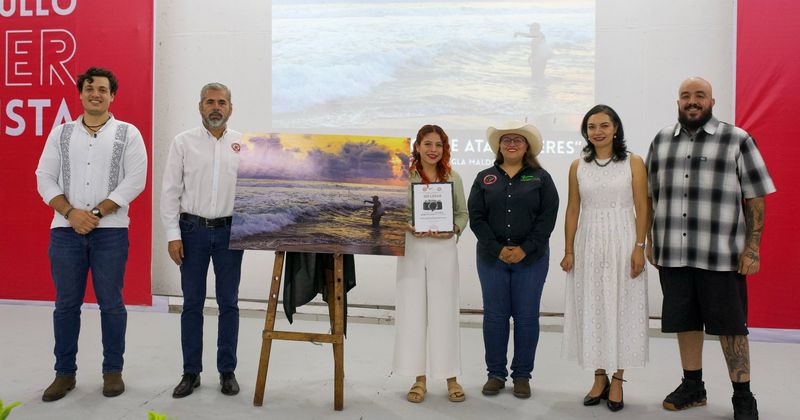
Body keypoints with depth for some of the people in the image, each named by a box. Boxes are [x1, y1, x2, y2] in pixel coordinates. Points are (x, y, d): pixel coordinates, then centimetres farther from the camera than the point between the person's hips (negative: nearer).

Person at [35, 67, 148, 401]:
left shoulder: (128, 134, 3)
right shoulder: (61, 134, 12)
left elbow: (134, 181, -6)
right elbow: (45, 178, 6)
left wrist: (96, 213, -12)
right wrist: (71, 213, -10)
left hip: (110, 231, -2)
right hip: (65, 230, 3)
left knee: (111, 303, 3)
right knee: (66, 304, 8)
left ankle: (113, 371, 16)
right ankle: (65, 373, 20)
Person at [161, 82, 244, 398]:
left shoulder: (243, 144, 3)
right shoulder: (183, 142, 1)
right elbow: (171, 191, 0)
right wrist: (173, 235, -5)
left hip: (229, 230, 1)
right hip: (193, 230, 0)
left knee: (228, 303, 7)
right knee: (192, 303, 7)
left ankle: (227, 371, 19)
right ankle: (191, 372, 20)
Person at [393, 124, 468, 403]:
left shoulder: (453, 178, 7)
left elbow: (463, 213, 10)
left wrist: (453, 230, -9)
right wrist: (409, 228, -14)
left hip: (443, 250, 1)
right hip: (412, 249, 0)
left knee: (445, 312, 3)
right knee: (412, 311, 2)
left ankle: (451, 378, 16)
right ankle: (419, 379, 15)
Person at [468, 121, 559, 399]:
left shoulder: (541, 178, 4)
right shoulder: (484, 178, 7)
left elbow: (548, 217, -3)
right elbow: (476, 218, 0)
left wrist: (525, 249, -12)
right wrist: (497, 249, -10)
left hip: (531, 258, -1)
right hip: (492, 257, 1)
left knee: (526, 316, 4)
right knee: (494, 314, 5)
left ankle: (522, 375, 17)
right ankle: (496, 373, 17)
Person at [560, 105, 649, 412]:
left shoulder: (633, 163, 1)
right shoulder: (577, 167, 7)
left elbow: (642, 208, -2)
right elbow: (573, 210, 6)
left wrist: (639, 247, -9)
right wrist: (568, 251, 2)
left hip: (622, 243, -2)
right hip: (588, 244, 2)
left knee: (622, 309, 3)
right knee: (591, 310, 6)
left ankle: (617, 380, 15)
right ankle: (599, 378, 20)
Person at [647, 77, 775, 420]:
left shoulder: (737, 140, 0)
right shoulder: (661, 141, 10)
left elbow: (755, 199, -1)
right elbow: (651, 196, 14)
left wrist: (752, 248, -7)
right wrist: (649, 242, 12)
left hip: (721, 257, -3)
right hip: (672, 254, 4)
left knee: (730, 326, 5)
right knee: (684, 322, 13)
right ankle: (692, 386, 29)